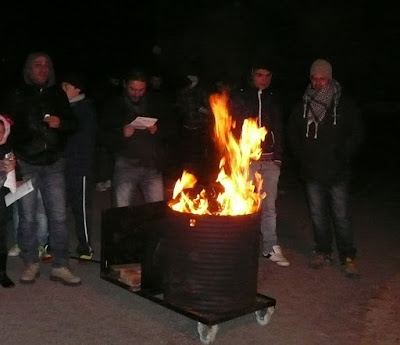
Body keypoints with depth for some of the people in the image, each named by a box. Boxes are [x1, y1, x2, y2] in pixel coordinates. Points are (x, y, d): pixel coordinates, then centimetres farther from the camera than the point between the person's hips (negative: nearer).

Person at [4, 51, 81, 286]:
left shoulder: (58, 95, 11)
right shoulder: (18, 95, 4)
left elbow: (73, 124, 15)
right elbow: (9, 127, 3)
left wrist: (61, 123, -8)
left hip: (54, 164, 2)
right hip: (26, 164, -1)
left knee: (59, 216, 1)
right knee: (28, 217, 3)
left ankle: (60, 267, 10)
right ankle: (31, 264, 19)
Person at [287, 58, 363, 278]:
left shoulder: (345, 106, 1)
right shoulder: (302, 108, 7)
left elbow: (356, 134, 3)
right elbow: (293, 135, 15)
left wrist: (342, 157, -6)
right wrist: (302, 158, 4)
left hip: (337, 172, -3)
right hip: (312, 172, 3)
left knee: (341, 215, -3)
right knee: (317, 215, 10)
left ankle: (348, 258, 7)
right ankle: (323, 252, 23)